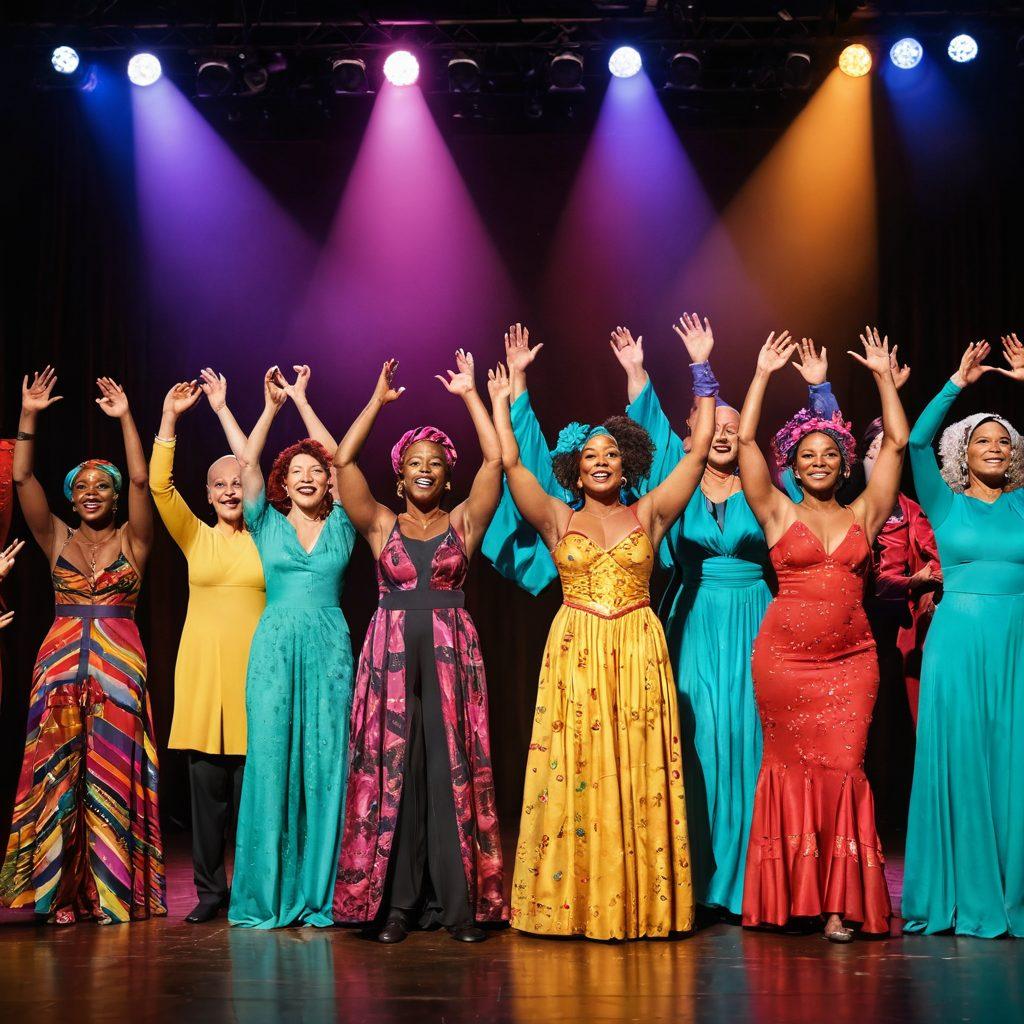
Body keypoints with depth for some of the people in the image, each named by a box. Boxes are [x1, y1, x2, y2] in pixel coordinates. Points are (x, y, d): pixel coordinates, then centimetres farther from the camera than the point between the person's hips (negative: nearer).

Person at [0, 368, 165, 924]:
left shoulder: (131, 540, 6)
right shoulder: (56, 538, 10)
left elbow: (141, 480, -8)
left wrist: (126, 419, -13)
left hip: (119, 664, -2)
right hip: (61, 662, 2)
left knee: (113, 772, -2)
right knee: (58, 769, -1)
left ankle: (112, 891, 3)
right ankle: (59, 893, 5)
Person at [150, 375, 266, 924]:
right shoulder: (195, 537, 6)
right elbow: (160, 486, -3)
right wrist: (170, 419, -9)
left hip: (253, 666, -1)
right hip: (203, 666, 1)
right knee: (206, 782, 3)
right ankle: (210, 889, 13)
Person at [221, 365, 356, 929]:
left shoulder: (340, 526, 10)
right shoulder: (267, 524, 10)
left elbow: (342, 461, 6)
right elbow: (246, 461, 5)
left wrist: (302, 401, 9)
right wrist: (272, 405, 6)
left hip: (329, 648, 0)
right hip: (274, 649, 0)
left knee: (325, 763, -2)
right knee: (271, 761, -3)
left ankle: (319, 893, 4)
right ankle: (267, 895, 5)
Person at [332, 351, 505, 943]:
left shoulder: (463, 522, 9)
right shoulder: (380, 524, 10)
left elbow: (495, 460, 0)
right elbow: (343, 461, 2)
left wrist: (470, 394, 5)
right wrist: (378, 400, 5)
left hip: (451, 652, -1)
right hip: (392, 654, 1)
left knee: (455, 772, -3)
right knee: (391, 772, -1)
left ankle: (461, 903, 1)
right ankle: (396, 904, 5)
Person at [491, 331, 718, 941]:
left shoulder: (650, 514, 9)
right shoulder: (559, 520, 9)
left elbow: (699, 452, 7)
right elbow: (511, 463, 3)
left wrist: (704, 381, 9)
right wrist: (501, 401, 6)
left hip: (638, 655, 0)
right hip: (575, 654, 0)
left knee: (640, 774, 1)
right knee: (573, 771, -1)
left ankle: (643, 905, 7)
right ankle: (575, 903, 6)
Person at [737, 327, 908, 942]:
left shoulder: (863, 515, 10)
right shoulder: (778, 514, 6)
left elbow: (897, 443, 8)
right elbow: (746, 439, 1)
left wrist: (884, 376, 9)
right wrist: (764, 374, 3)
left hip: (851, 659, 1)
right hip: (785, 656, -1)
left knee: (842, 769, -4)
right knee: (793, 767, 4)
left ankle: (841, 901, 0)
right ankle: (793, 894, 13)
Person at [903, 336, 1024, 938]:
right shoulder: (945, 503, 7)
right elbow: (917, 441, -4)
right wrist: (958, 383, -4)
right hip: (960, 640, -2)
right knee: (959, 763, -1)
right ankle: (963, 899, 7)